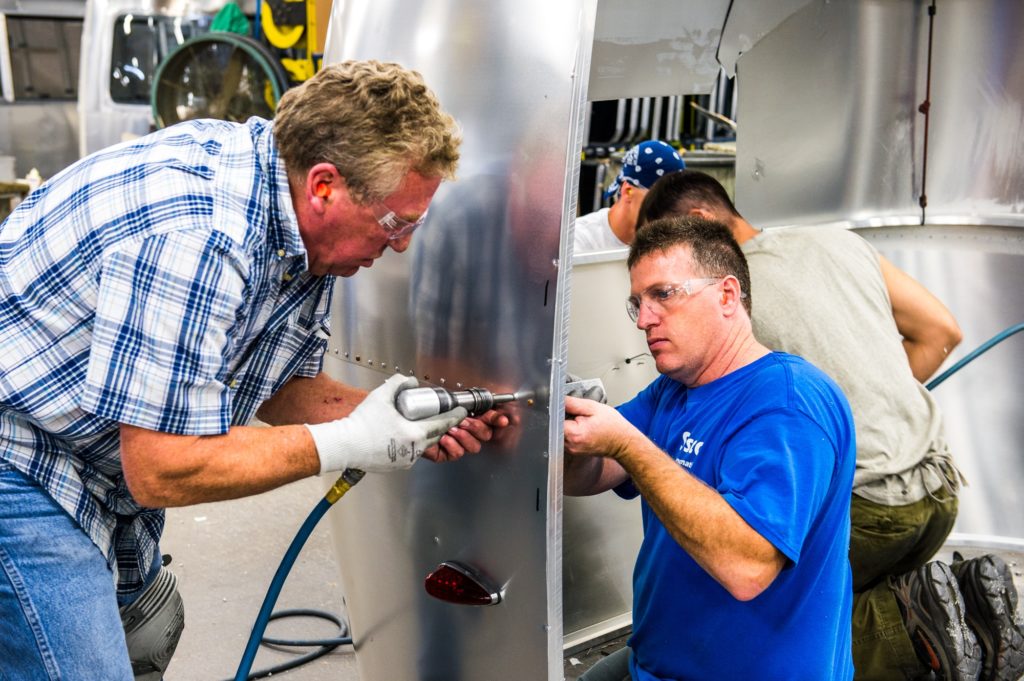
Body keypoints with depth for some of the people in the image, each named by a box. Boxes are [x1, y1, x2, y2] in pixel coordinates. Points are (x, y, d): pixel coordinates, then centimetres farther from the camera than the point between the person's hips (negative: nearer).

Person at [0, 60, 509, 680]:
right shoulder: (197, 236, -35)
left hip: (113, 462, 9)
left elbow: (282, 385, 4)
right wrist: (348, 445, -24)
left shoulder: (300, 223, -5)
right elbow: (161, 472, -31)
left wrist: (418, 420, -11)